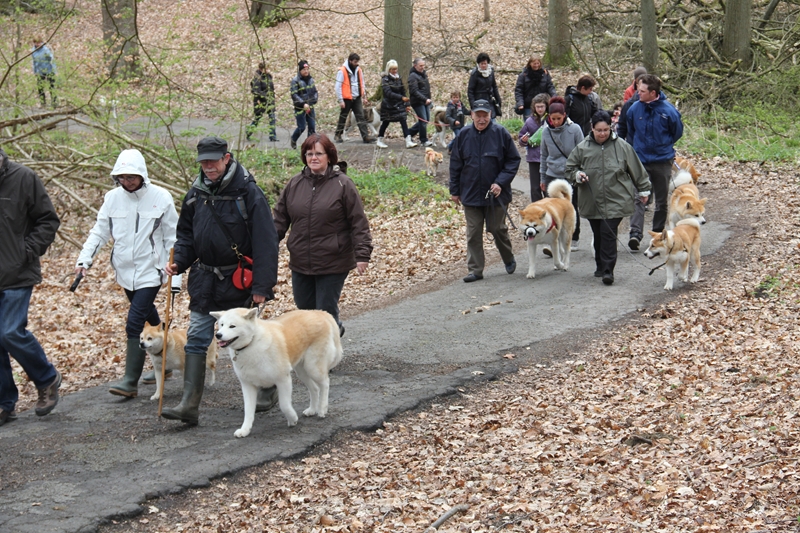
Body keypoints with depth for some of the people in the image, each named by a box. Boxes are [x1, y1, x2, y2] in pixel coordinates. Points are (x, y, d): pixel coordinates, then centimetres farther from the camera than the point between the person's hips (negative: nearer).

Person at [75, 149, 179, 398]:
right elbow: (99, 232, 7)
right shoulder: (113, 198, 1)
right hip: (125, 271, 4)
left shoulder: (161, 197, -8)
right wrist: (84, 259, -7)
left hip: (150, 271, -4)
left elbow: (172, 238, -2)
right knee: (148, 316, 18)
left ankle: (131, 381, -10)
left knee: (135, 323, -13)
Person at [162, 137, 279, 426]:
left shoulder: (248, 192, -12)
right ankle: (189, 405, -5)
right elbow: (186, 234, 17)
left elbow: (265, 242, -13)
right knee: (195, 340, -3)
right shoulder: (196, 194, 5)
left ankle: (269, 388, 30)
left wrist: (262, 285, -17)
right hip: (204, 280, 5)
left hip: (239, 280, -5)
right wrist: (178, 262, -2)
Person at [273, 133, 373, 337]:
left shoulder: (343, 185, -7)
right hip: (300, 264, 5)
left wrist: (362, 255, -13)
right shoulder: (295, 183, 5)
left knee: (326, 312, -2)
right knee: (305, 310, 15)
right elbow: (280, 219, 11)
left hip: (333, 265, -5)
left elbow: (358, 223, -8)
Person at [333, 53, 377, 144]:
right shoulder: (342, 71, -11)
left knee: (361, 117, -3)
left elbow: (362, 82, 20)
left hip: (357, 98, 5)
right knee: (343, 117, 7)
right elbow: (338, 86, -11)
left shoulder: (358, 70, 8)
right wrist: (341, 100, -14)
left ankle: (365, 136, -8)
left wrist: (364, 92, 6)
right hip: (347, 99, -5)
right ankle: (338, 135, 22)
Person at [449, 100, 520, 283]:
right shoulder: (464, 134, 1)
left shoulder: (500, 133, -7)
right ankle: (475, 270, 9)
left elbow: (513, 159, -2)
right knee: (473, 233, 3)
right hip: (471, 193, 2)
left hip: (495, 193, -2)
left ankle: (509, 259, 31)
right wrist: (455, 190, 7)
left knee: (497, 229, 6)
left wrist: (501, 182, -13)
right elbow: (455, 164, 8)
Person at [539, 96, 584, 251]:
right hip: (553, 175, 2)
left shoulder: (574, 129, -10)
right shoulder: (546, 132, 0)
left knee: (572, 209, 12)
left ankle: (574, 240, 29)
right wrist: (542, 178, 13)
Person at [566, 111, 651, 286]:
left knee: (608, 233, -12)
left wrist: (643, 190, 15)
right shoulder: (582, 148, 1)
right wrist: (577, 175, -10)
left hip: (616, 201, -2)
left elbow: (636, 169, 9)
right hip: (592, 201, 3)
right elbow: (570, 168, 12)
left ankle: (608, 270, -9)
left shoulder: (621, 146, -1)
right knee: (598, 235, 10)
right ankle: (600, 266, 27)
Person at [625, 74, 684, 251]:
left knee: (662, 200, 11)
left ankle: (658, 233, 25)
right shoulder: (634, 109, -5)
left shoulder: (668, 111, -12)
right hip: (640, 160, 0)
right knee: (638, 197, -13)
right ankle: (635, 233, -21)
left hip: (662, 161, 0)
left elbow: (677, 132, 6)